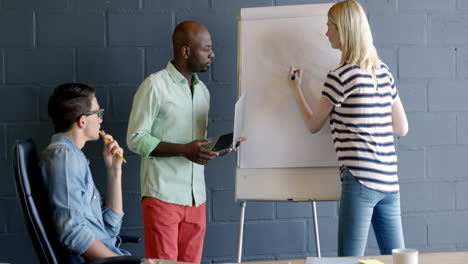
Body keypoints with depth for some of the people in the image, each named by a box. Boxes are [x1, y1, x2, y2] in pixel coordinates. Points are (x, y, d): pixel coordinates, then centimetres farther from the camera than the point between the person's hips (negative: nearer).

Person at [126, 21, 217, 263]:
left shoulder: (202, 90, 15)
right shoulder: (155, 85, -7)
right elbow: (136, 139, -10)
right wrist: (184, 150, -20)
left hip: (196, 196, 6)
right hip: (163, 195, -6)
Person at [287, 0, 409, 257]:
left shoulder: (340, 77, -8)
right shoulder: (383, 72, 12)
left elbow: (313, 125, 6)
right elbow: (401, 128, 18)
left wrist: (296, 89, 19)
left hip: (360, 180, -7)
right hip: (389, 182, 7)